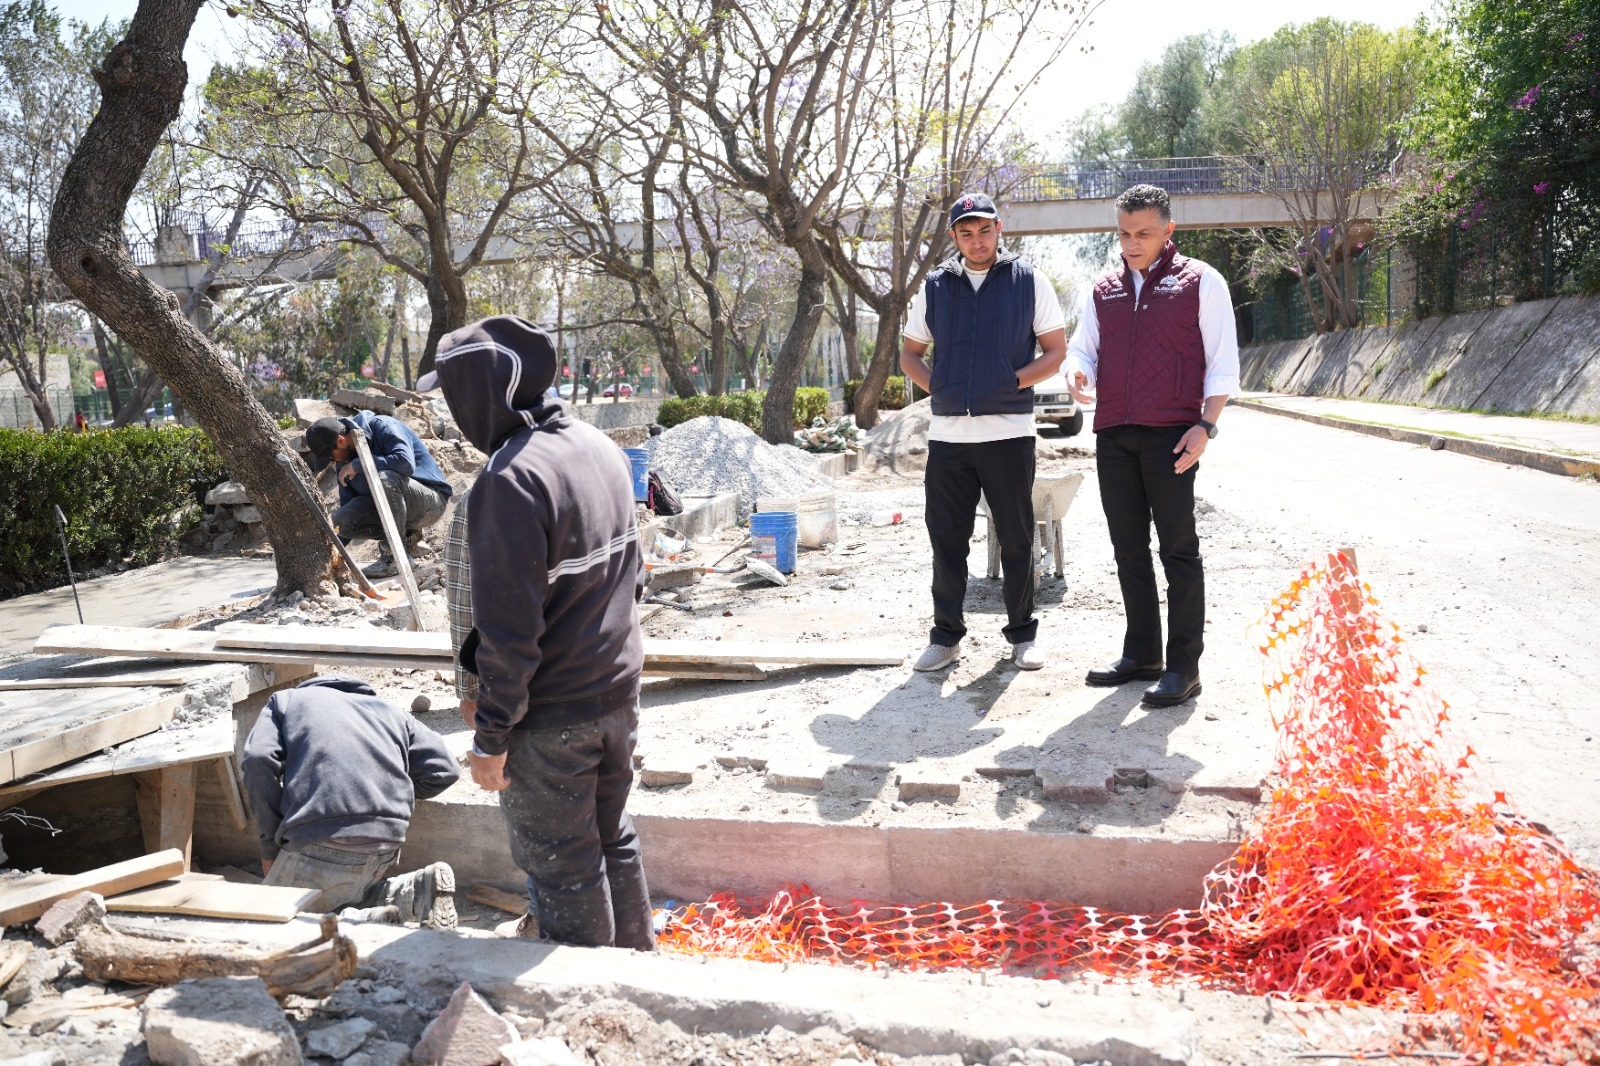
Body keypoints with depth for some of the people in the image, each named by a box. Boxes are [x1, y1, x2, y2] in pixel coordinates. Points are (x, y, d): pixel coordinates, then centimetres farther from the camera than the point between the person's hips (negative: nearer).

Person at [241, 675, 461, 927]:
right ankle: (416, 890, 3)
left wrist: (270, 848, 4)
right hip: (387, 847, 5)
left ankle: (358, 921, -17)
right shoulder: (389, 710, 28)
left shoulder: (285, 700, 21)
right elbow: (443, 769, 15)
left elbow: (258, 760, 0)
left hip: (322, 845, -5)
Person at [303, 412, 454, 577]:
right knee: (340, 520, -13)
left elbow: (406, 463, -35)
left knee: (384, 479, -36)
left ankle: (395, 558, -26)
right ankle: (407, 537, 2)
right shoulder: (344, 460, 5)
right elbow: (349, 511, 11)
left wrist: (358, 465, -25)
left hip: (432, 500, -7)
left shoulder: (382, 427, -16)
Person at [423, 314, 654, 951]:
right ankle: (634, 954, 40)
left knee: (561, 862, 10)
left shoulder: (508, 480, -23)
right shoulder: (602, 449, 3)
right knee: (613, 837, 24)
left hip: (550, 716, -8)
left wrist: (491, 737, -15)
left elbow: (508, 629, -24)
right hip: (618, 690, 8)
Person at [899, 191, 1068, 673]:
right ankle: (946, 636, 18)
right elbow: (910, 353, 18)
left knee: (1016, 540, 6)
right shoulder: (934, 287, 11)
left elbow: (1055, 351, 5)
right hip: (947, 433, 2)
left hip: (1009, 431, -2)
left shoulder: (1029, 281, 4)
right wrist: (936, 386, 0)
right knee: (947, 540, 6)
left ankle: (1022, 634, 20)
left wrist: (1012, 382, -9)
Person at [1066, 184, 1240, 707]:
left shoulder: (1200, 281, 2)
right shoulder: (1104, 289, 17)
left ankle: (1183, 665, 2)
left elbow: (1223, 363, 0)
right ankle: (1141, 654, 19)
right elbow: (1082, 347, 19)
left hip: (1170, 436, -5)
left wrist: (1206, 425, -11)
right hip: (1113, 436, 5)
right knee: (1129, 547, 9)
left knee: (1178, 548, -3)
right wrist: (1078, 373, -6)